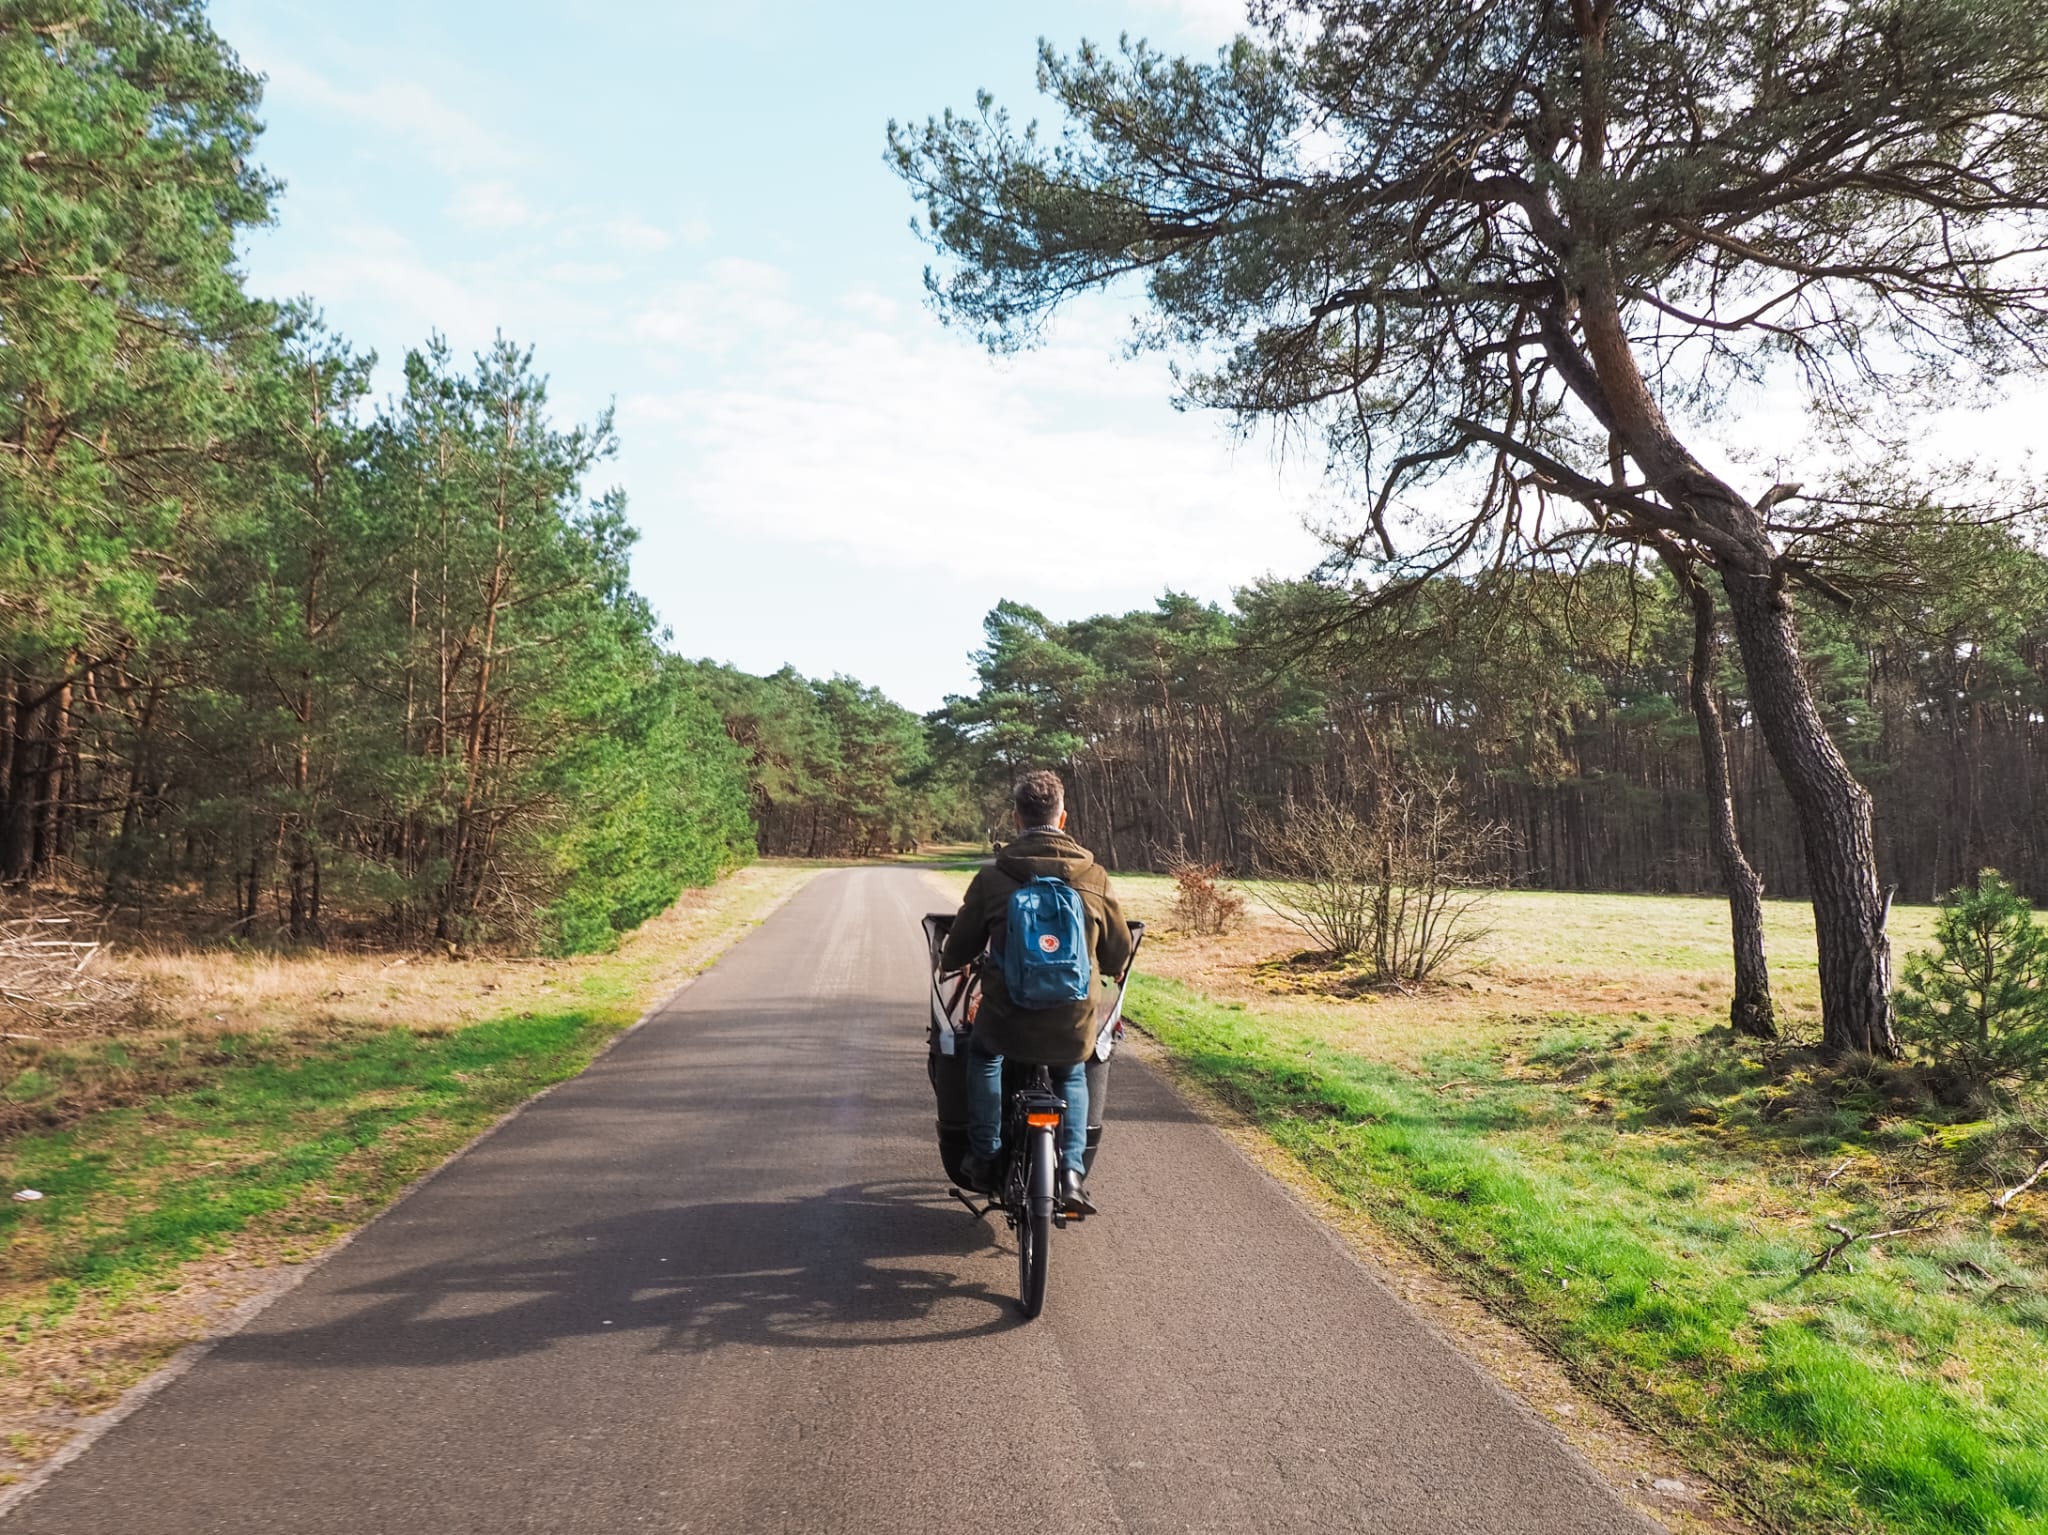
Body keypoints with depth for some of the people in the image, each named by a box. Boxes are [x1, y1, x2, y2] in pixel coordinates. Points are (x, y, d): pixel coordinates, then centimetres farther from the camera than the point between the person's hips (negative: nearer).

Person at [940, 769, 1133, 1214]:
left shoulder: (992, 877, -5)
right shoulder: (1093, 876, -2)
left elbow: (959, 949, 7)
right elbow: (1118, 952, 8)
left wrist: (951, 963, 31)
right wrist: (1106, 971, 32)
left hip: (1008, 1022, -1)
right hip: (1074, 1028, 1)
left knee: (982, 1053, 33)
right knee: (1072, 1076, 33)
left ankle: (985, 1160, 29)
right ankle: (1073, 1171, 16)